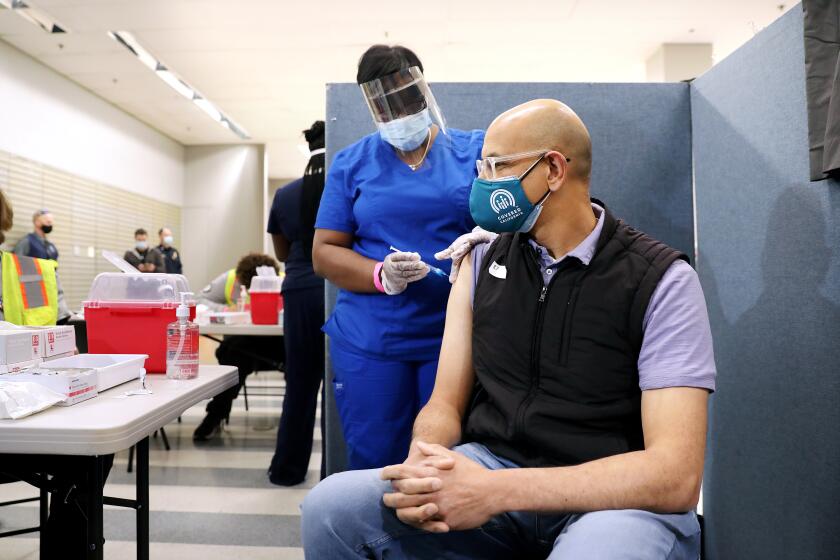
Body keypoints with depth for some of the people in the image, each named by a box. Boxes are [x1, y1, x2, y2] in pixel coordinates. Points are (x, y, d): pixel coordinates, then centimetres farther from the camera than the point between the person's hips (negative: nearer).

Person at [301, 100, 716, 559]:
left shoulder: (662, 280, -8)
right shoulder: (482, 261, 5)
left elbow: (675, 473, -17)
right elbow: (446, 404, 5)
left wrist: (498, 491, -28)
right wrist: (424, 467, -20)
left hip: (618, 498, -3)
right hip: (489, 468, 4)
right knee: (333, 507, -19)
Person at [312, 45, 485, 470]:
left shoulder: (476, 150, 6)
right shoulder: (351, 163, 8)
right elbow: (324, 252, 5)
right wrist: (381, 276, -14)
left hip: (455, 337, 0)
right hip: (369, 342, 1)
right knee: (373, 465, 8)